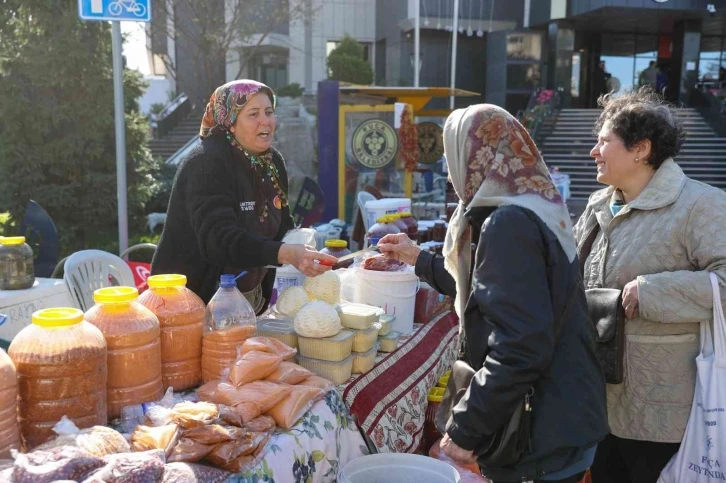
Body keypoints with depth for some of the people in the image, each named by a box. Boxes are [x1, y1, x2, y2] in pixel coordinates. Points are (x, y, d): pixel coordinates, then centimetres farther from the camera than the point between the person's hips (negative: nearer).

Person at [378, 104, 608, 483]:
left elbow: (519, 350, -28)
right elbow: (486, 289, 25)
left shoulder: (509, 224, -21)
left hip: (543, 437, -9)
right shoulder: (534, 208, 10)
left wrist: (464, 430, -19)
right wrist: (420, 259, 29)